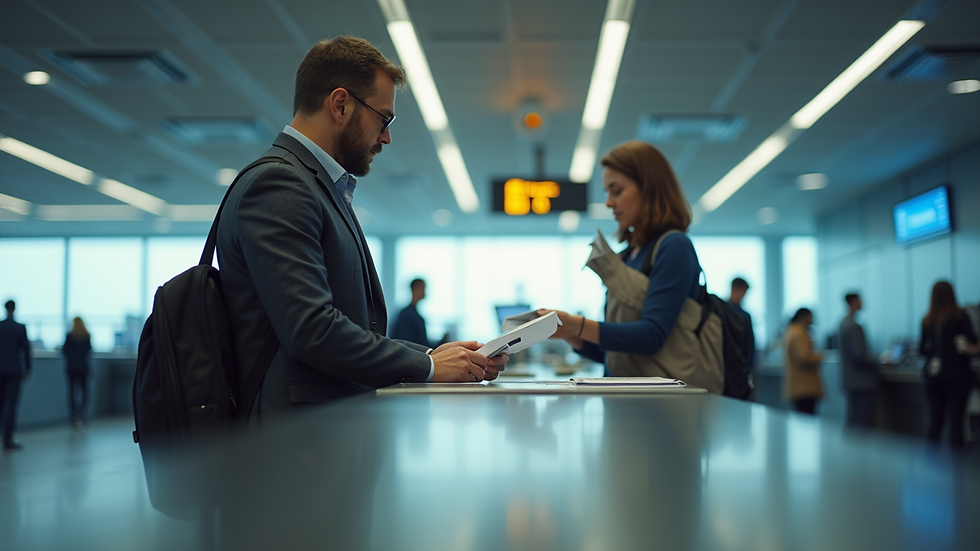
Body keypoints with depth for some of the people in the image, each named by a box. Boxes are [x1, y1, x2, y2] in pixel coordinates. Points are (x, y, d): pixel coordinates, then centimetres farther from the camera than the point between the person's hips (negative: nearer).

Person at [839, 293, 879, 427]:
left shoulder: (844, 323, 13)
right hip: (862, 383, -10)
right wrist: (875, 364, -7)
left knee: (853, 421, 14)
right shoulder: (854, 326, -18)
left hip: (850, 381, 10)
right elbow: (858, 356, -21)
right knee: (863, 425, -8)